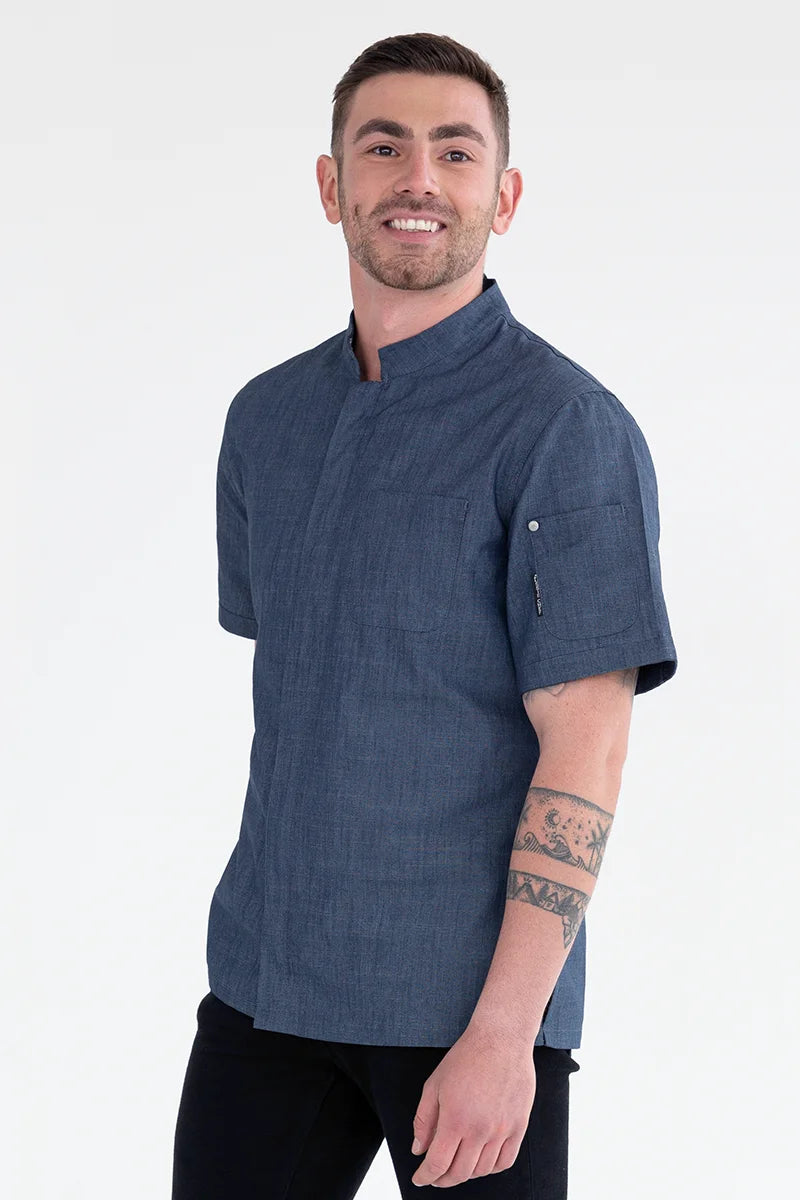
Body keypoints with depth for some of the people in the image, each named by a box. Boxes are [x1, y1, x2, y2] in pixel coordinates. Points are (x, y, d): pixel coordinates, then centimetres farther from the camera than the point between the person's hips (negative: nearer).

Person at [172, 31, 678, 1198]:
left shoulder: (567, 429, -11)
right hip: (265, 979, 5)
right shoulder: (267, 418, 10)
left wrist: (503, 1029, -19)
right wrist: (281, 915, 14)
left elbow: (585, 748, -15)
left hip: (465, 1006, -5)